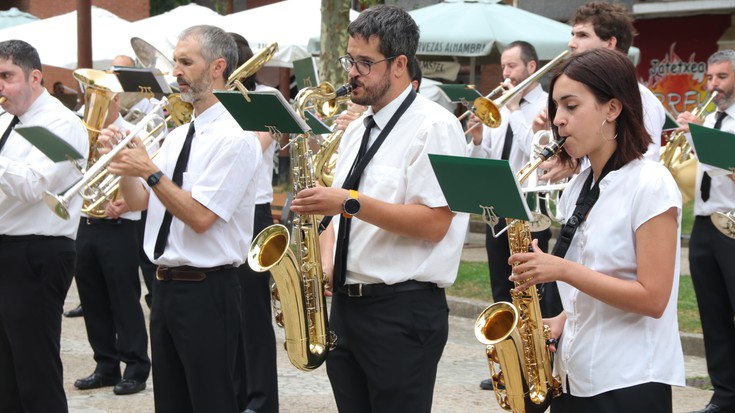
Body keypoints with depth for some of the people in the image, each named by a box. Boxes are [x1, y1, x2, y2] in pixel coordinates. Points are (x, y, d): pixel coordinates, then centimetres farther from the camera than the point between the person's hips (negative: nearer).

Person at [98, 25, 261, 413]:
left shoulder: (234, 139, -14)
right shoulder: (176, 136, 12)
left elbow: (199, 217, -19)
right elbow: (138, 202, 13)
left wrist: (150, 170, -19)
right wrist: (122, 161, -2)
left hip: (207, 290, -8)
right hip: (166, 286, 9)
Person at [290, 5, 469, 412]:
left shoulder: (434, 126, -10)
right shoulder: (356, 131, 15)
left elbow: (434, 223, -19)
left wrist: (350, 202, -23)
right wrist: (325, 264, 0)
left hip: (404, 310, -8)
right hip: (345, 302, 8)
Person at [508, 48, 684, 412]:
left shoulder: (651, 184, -12)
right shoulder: (578, 187, 9)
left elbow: (652, 299, -17)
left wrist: (562, 269, -21)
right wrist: (560, 322, 0)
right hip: (574, 379, 7)